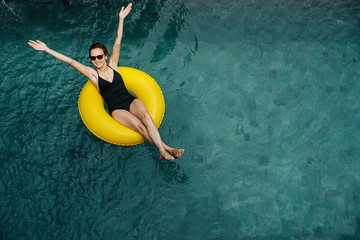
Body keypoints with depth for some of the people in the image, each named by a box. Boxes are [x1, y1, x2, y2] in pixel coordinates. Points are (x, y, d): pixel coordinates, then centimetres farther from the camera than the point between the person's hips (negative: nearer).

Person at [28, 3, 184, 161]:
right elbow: (70, 61, 1)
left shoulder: (112, 65, 11)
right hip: (116, 109, -2)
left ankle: (162, 150, -37)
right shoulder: (92, 73, 6)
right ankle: (165, 148, -31)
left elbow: (117, 43, 9)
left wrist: (121, 19, 8)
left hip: (131, 101, 2)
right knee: (139, 126, -28)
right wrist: (46, 49, -1)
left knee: (145, 116, -30)